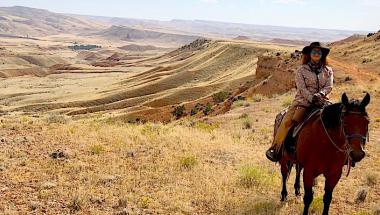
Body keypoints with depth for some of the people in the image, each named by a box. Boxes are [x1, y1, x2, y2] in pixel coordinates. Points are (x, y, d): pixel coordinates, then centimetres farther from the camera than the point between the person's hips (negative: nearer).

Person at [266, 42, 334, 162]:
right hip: (304, 101, -2)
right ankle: (275, 149, -10)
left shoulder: (328, 70, 15)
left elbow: (329, 86, 3)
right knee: (287, 122, -20)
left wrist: (320, 94, -17)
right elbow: (301, 88, -5)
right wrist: (312, 99, -19)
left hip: (322, 102, 2)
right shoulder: (301, 70, 7)